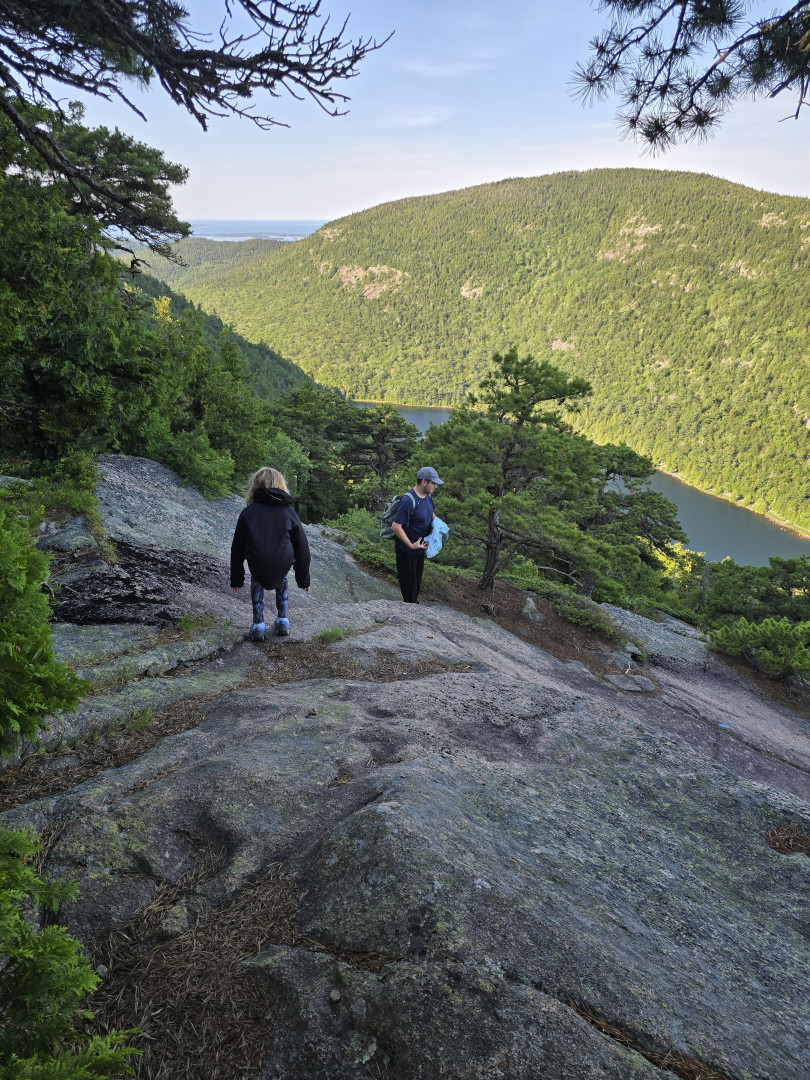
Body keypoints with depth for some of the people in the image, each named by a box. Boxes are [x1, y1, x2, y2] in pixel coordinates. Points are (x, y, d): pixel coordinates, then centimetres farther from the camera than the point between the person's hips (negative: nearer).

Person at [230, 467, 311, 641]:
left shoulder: (247, 512, 7)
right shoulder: (289, 512, 8)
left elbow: (237, 548, 12)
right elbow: (302, 548, 11)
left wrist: (236, 579, 24)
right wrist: (304, 579, 23)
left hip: (258, 569, -1)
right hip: (282, 566, 1)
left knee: (256, 580, 33)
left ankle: (258, 625, 25)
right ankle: (282, 621, 33)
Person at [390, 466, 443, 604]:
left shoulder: (427, 495, -2)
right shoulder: (409, 501, -30)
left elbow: (431, 512, 20)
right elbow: (395, 527, -29)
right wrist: (411, 545, -26)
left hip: (420, 545, 9)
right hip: (407, 549, -9)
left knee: (417, 577, 25)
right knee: (409, 581, 6)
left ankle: (414, 601, 44)